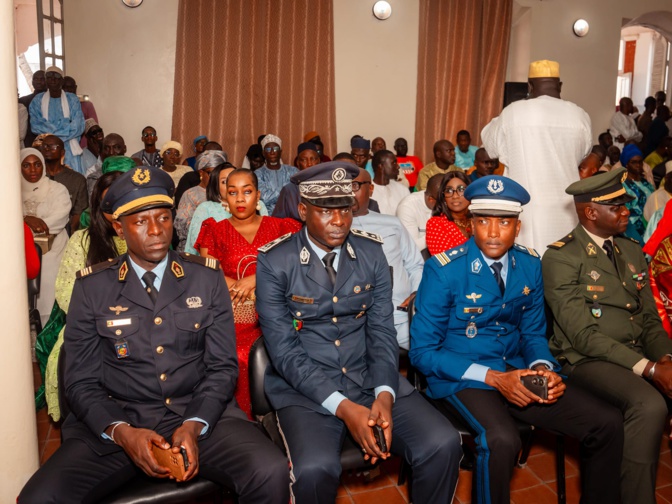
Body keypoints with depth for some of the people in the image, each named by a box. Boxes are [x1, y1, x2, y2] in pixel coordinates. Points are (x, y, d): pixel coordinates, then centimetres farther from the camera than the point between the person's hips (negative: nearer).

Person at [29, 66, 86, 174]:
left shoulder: (72, 99, 3)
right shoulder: (38, 100, 6)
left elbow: (78, 126, -7)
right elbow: (35, 126, -6)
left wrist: (51, 130, -10)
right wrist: (64, 124, -12)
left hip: (69, 149, 0)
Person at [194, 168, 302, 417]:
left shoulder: (281, 227, 13)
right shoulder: (215, 231, 14)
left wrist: (256, 278, -10)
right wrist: (265, 293, -6)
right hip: (232, 317, 0)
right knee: (237, 359, -27)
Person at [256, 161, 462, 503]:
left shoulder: (372, 253, 2)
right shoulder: (274, 262, -9)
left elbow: (382, 332, 1)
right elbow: (284, 351, -12)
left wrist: (384, 395, -16)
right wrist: (343, 407, -22)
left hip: (370, 379, 3)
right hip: (304, 388, -3)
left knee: (443, 444, -16)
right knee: (315, 469, -30)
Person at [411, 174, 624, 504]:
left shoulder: (530, 265, 1)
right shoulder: (443, 270, -15)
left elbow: (533, 332, 13)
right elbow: (422, 351, -12)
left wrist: (543, 368, -10)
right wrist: (493, 378, -20)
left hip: (516, 370, 5)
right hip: (462, 379, -5)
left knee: (608, 424, -8)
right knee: (501, 439, -34)